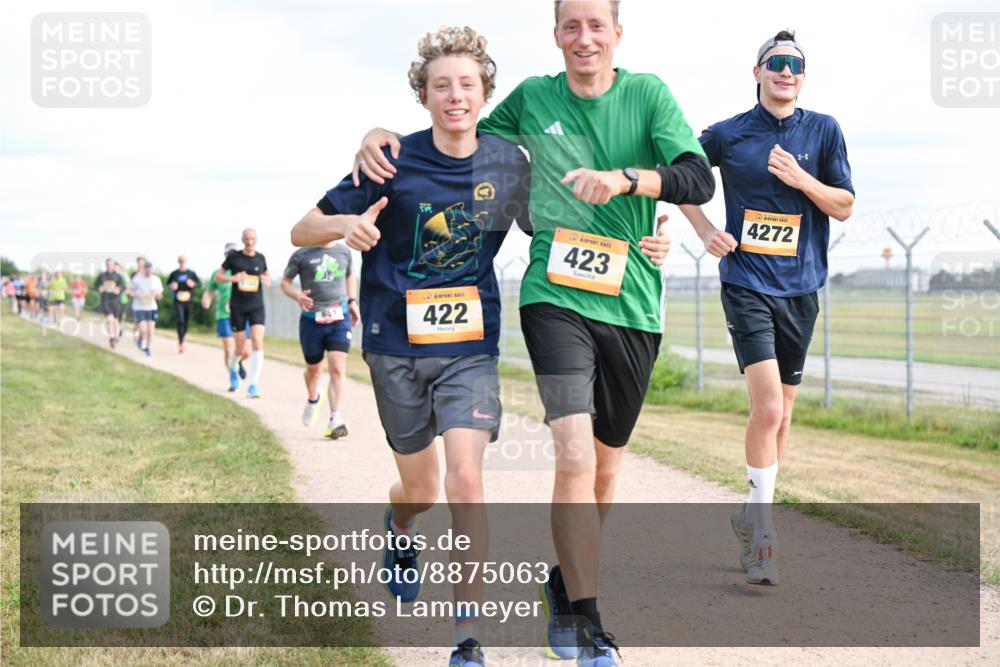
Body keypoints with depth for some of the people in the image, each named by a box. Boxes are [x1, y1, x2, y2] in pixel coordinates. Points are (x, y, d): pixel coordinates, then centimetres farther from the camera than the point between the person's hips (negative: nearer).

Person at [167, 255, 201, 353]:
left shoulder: (191, 273, 3)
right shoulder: (174, 273, 2)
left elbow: (199, 283, 7)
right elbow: (168, 283, 15)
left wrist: (193, 284, -14)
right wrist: (171, 286, -6)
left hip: (189, 300, 2)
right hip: (178, 301, -2)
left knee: (186, 323, 9)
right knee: (180, 321, -16)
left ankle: (181, 340, 30)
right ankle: (180, 343, -10)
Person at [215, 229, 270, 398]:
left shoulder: (260, 258, 4)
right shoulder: (234, 257, -3)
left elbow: (267, 274, 21)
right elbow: (217, 277, 3)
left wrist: (267, 280, -3)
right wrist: (232, 278, -17)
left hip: (256, 306, 1)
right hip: (238, 307, -1)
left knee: (258, 344, -16)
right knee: (240, 348, 6)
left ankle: (253, 386, -16)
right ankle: (232, 366, 43)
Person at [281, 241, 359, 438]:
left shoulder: (344, 251, 6)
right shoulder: (301, 255, -3)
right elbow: (285, 282, 5)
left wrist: (352, 301, 13)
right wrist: (298, 296, -15)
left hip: (340, 319, 1)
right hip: (312, 320, -1)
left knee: (338, 368, -15)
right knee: (313, 368, 16)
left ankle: (335, 420, -18)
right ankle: (313, 399, 49)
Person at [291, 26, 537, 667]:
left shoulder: (508, 163, -4)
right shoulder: (395, 161, -10)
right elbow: (302, 231, -5)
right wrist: (347, 225, -29)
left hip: (470, 344, 0)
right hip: (398, 343, 0)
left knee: (466, 482, -17)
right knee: (421, 487, 13)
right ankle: (400, 528, 53)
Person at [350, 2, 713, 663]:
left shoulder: (648, 95, 1)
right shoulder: (533, 98, 5)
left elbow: (700, 179, -10)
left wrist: (625, 178, -26)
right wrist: (386, 134, 3)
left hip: (632, 306, 1)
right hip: (556, 296, -1)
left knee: (606, 466, 13)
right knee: (575, 457, -17)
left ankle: (565, 583, 37)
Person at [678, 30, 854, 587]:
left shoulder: (824, 130, 4)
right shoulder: (728, 135, 0)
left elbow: (845, 207, 3)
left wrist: (800, 179, -13)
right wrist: (705, 229, 2)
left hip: (801, 287, 3)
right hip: (747, 285, -3)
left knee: (782, 411, 11)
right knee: (768, 407, -17)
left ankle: (753, 514, 29)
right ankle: (763, 529, -8)